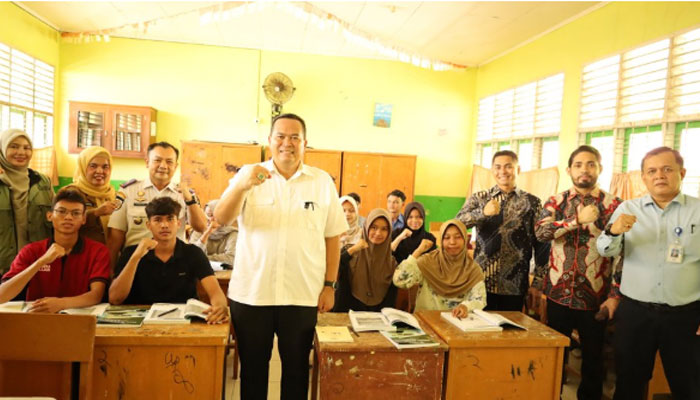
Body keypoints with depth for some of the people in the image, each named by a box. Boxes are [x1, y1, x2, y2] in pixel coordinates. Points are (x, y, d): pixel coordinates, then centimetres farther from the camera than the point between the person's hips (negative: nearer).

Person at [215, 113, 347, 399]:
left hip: (303, 296, 0)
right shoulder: (250, 175, 1)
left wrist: (329, 285, 0)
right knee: (252, 367, 16)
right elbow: (221, 219, -10)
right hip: (250, 293, 0)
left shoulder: (323, 182, 2)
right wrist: (242, 186, -27)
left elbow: (332, 237, 3)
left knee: (296, 368, 15)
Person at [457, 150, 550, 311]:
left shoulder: (532, 202, 5)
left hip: (515, 285, 0)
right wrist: (483, 212, -26)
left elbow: (541, 242, 5)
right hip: (482, 282, 0)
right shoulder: (478, 198, 5)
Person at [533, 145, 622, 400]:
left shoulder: (614, 205, -2)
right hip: (558, 293, 1)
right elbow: (541, 232, -13)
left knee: (593, 357, 13)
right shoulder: (555, 202, 4)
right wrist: (578, 220, -21)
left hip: (594, 297, -1)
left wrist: (615, 294, -9)